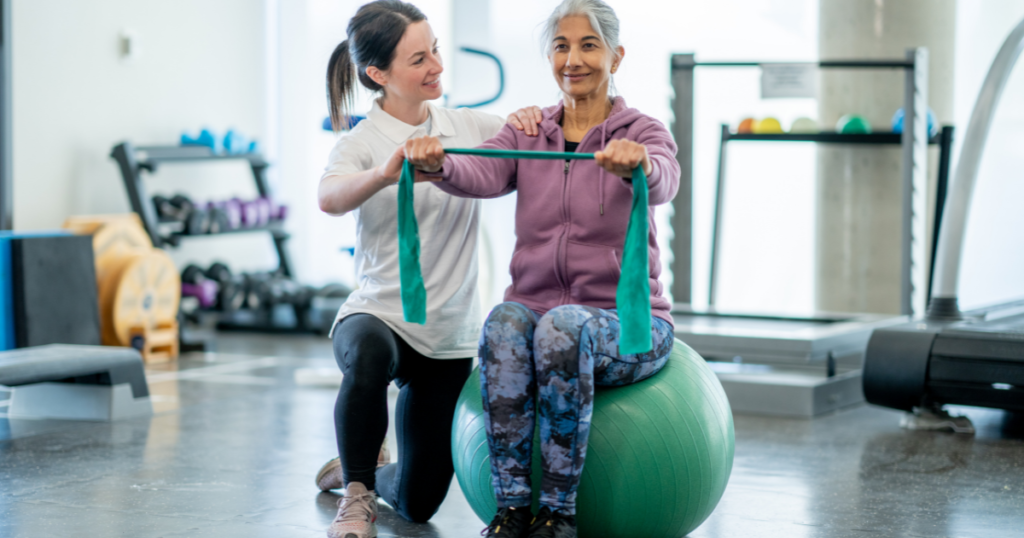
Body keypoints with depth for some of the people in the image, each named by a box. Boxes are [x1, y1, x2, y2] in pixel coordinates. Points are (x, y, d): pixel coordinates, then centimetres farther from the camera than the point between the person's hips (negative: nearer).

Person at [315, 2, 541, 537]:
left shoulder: (467, 125, 5)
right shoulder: (362, 142, -9)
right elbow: (329, 197, -30)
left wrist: (530, 118, -18)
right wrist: (386, 173, -51)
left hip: (450, 337, 4)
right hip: (378, 314, -4)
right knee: (370, 356, -43)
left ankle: (365, 466, 43)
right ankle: (357, 495, -21)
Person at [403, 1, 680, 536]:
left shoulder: (643, 132, 2)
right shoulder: (526, 136, 11)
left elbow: (662, 182, -23)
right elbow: (481, 175, -12)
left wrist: (637, 163, -47)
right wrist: (437, 164, -35)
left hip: (624, 325, -2)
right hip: (537, 306, 3)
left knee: (563, 327, -36)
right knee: (504, 324, -33)